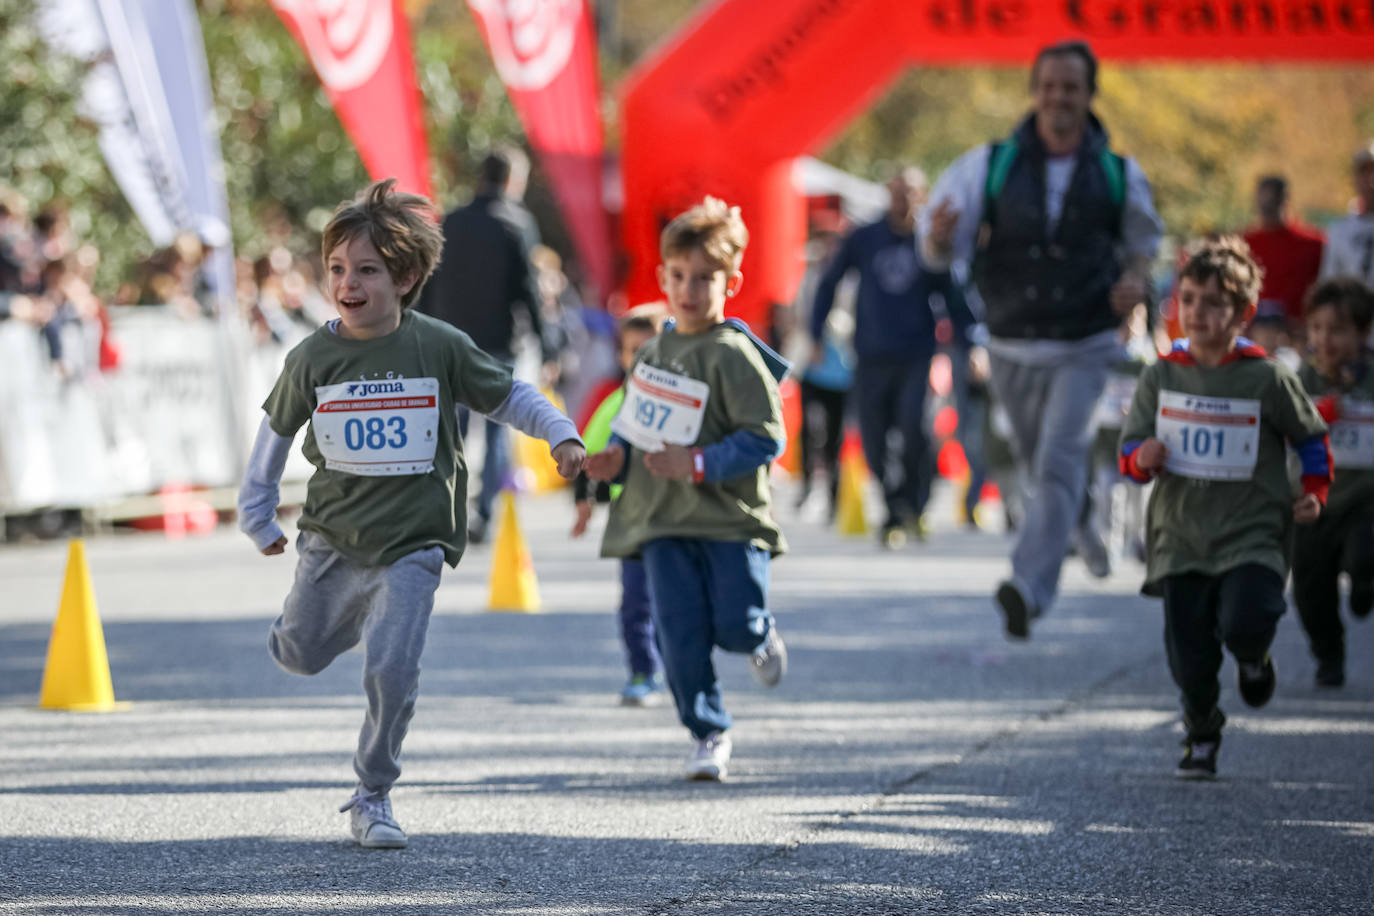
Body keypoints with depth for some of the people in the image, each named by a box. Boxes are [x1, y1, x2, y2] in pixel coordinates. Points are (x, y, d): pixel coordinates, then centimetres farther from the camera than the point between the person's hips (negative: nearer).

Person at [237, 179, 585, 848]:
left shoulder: (439, 348, -8)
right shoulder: (312, 359, -4)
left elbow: (507, 396, 5)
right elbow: (276, 430, 11)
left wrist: (560, 435, -10)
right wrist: (256, 514, 12)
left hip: (411, 545, -3)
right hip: (331, 538, 3)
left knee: (390, 671, -16)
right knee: (299, 656, 14)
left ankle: (373, 799, 2)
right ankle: (356, 618, 49)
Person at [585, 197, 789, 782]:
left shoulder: (733, 356, -11)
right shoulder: (653, 352, 11)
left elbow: (765, 438, -15)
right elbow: (636, 423, 24)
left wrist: (698, 465, -23)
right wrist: (617, 457, 3)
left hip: (730, 517, -5)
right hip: (663, 520, 5)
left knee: (734, 627, -8)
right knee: (680, 634, -5)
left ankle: (761, 639, 29)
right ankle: (708, 734, 10)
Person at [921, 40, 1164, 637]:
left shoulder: (1118, 175, -2)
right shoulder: (990, 166, -5)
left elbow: (1142, 241, 16)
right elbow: (941, 251, -8)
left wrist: (1135, 279, -7)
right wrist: (939, 235, -32)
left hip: (1083, 349, -2)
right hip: (1012, 348, 2)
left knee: (1058, 464, -19)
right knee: (1043, 465, 18)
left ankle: (1029, 589, -28)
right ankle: (1089, 524, 50)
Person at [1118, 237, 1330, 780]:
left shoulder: (1268, 381, -6)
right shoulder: (1161, 377, 1)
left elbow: (1312, 437, 9)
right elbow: (1131, 449, 5)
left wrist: (1314, 494, 1)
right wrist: (1141, 459, -17)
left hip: (1252, 532, -3)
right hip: (1181, 534, 3)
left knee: (1244, 623, -23)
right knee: (1188, 649, -2)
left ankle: (1254, 658, 16)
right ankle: (1201, 738, 24)